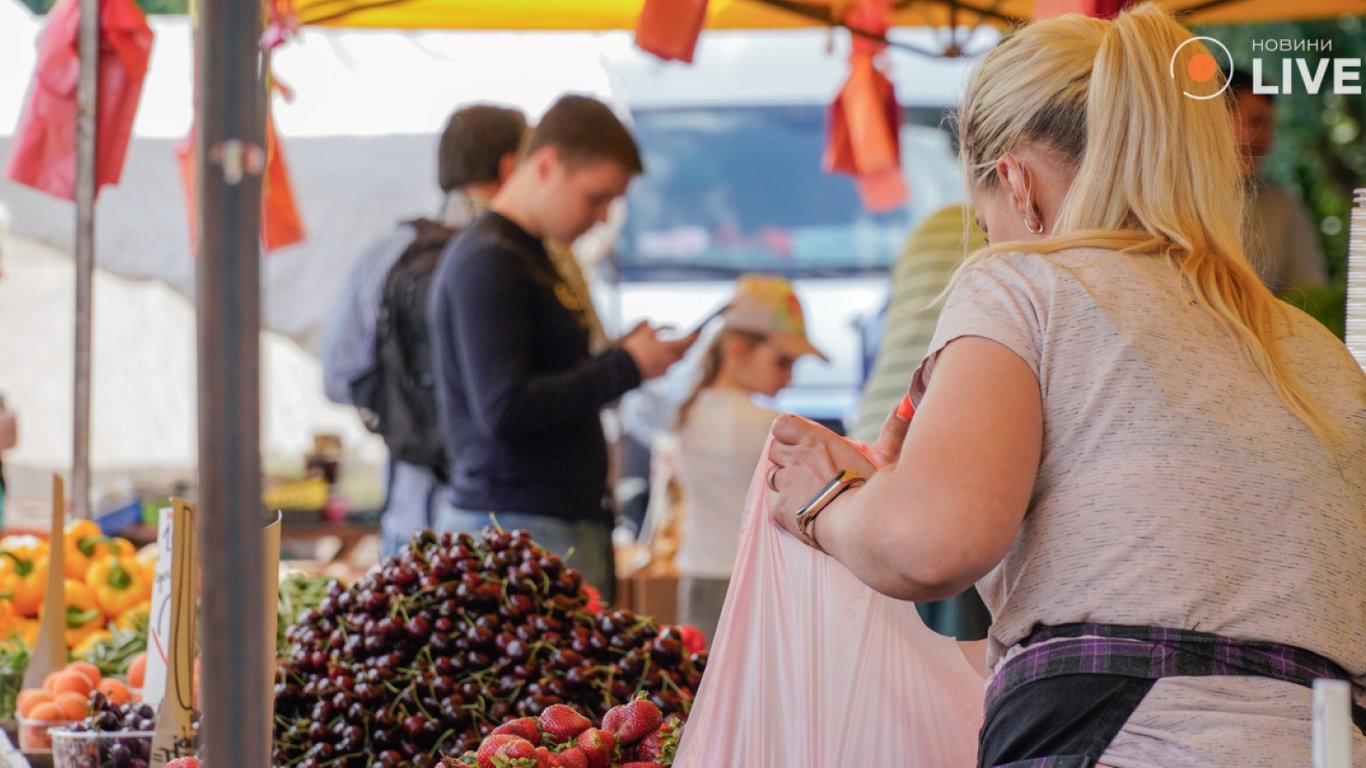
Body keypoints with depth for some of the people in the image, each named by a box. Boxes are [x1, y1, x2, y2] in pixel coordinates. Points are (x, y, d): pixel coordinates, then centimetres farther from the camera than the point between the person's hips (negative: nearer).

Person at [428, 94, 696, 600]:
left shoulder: (531, 255, 19)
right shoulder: (487, 263, -12)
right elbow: (503, 410, -21)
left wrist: (625, 355, 9)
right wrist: (625, 368, -14)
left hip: (567, 518, 10)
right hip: (516, 519, -10)